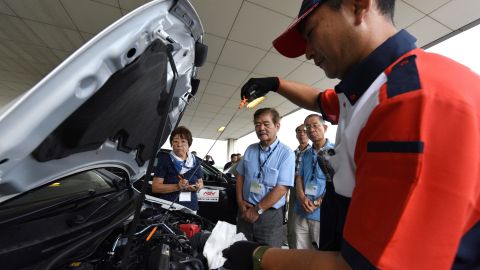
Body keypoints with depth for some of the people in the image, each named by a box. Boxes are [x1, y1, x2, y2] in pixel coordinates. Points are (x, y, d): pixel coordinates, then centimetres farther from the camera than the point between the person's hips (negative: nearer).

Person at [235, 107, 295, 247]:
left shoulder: (286, 153, -14)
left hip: (270, 214, -4)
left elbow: (281, 188, -18)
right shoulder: (250, 149, 1)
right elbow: (240, 176, 9)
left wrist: (258, 210, -15)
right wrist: (240, 201, -2)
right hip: (245, 211, 5)